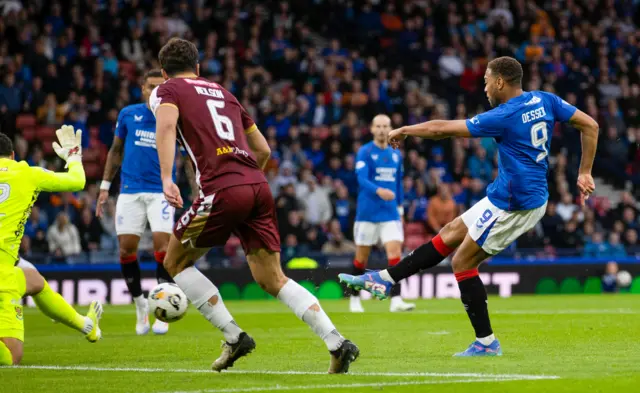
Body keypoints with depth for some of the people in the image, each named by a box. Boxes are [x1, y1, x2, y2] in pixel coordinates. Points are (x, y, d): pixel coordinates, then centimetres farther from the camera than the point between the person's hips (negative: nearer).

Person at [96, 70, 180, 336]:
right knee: (126, 247, -3)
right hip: (130, 191, 2)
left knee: (162, 244, -15)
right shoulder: (128, 114, 5)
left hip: (161, 191, -2)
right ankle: (140, 305, 16)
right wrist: (105, 186, 12)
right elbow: (116, 150, 15)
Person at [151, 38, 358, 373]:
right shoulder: (222, 93, 29)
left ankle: (234, 337, 8)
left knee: (176, 262, 15)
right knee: (273, 279, 9)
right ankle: (337, 343, -6)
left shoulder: (166, 91, 11)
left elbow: (166, 123, -14)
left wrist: (166, 179, -23)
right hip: (258, 186, 6)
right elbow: (263, 149, 29)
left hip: (222, 190, -6)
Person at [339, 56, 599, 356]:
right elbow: (590, 125, 3)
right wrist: (584, 173, 8)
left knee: (462, 262, 1)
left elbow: (443, 129, -11)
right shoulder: (545, 101, 2)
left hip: (512, 204, -9)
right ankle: (385, 279, 20)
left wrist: (404, 130, 4)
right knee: (450, 234, 15)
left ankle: (485, 342, 3)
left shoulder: (503, 117, -18)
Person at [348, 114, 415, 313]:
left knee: (395, 251, -11)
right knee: (362, 257, 5)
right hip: (367, 212, -3)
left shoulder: (396, 154, 11)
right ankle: (354, 299, 20)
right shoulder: (364, 152, -5)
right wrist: (378, 190, -35)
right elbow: (362, 179, -18)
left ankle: (396, 300, -16)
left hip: (390, 213, 3)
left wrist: (400, 208, 18)